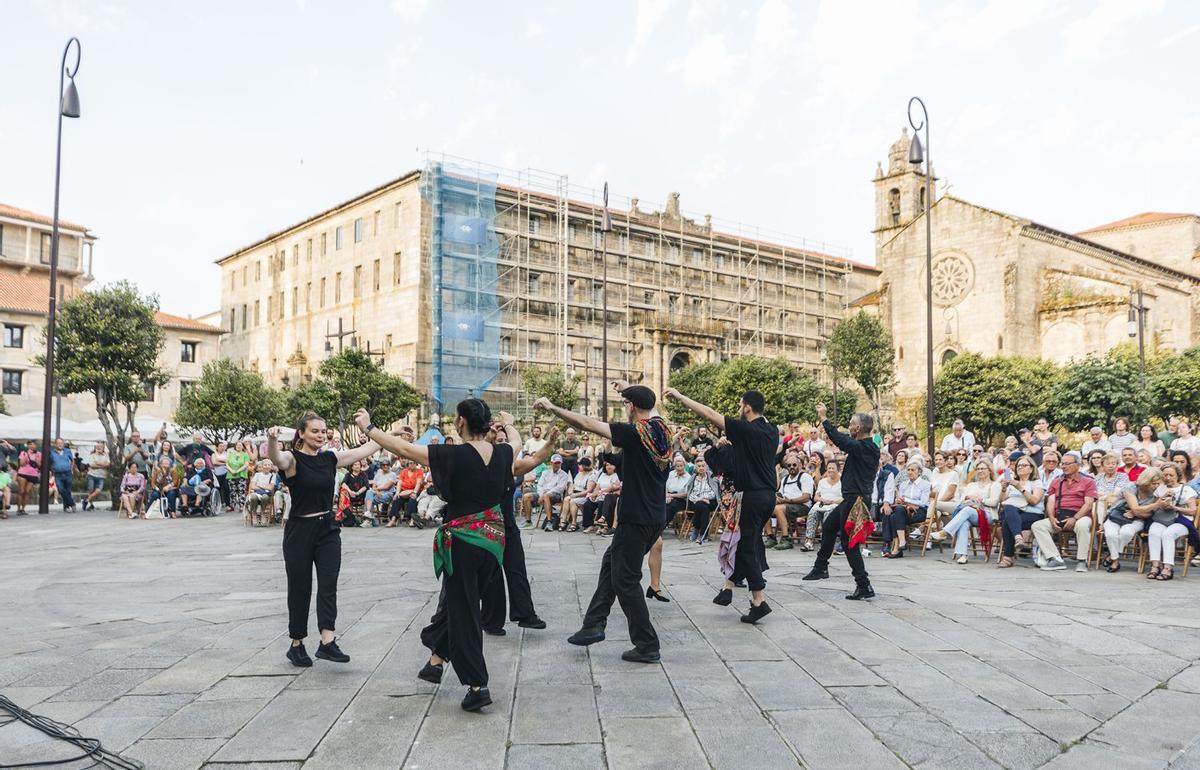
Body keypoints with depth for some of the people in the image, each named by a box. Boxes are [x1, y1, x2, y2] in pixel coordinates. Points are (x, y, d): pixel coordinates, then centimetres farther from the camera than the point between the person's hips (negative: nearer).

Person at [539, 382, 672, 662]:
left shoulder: (635, 432, -19)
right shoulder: (662, 428, 3)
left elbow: (586, 423, -17)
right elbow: (648, 404, 28)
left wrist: (552, 408, -6)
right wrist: (631, 388, 42)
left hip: (637, 518, -9)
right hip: (656, 516, 9)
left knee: (625, 579, 1)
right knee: (611, 561, 20)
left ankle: (647, 646, 6)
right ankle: (594, 624, 24)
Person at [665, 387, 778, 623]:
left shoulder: (746, 429, -16)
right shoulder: (771, 430, 6)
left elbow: (710, 414, -16)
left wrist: (680, 396, -10)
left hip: (753, 495, -8)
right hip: (769, 494, 8)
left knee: (747, 546, -2)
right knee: (746, 541, 15)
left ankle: (759, 601, -2)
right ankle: (728, 587, 22)